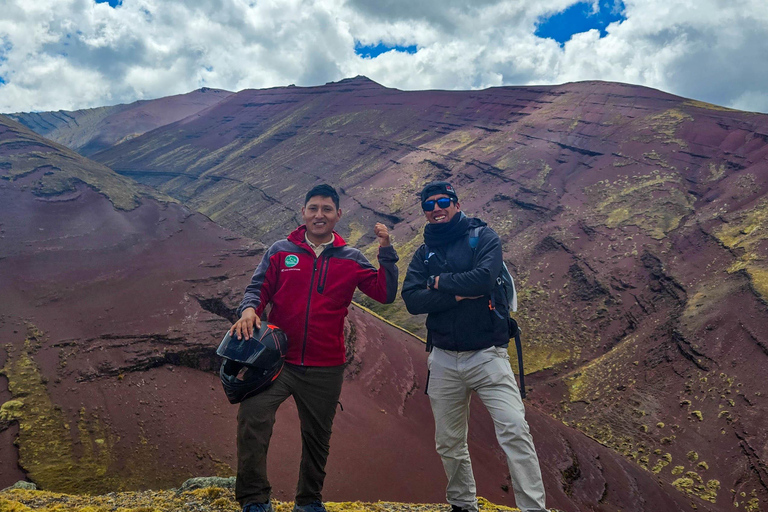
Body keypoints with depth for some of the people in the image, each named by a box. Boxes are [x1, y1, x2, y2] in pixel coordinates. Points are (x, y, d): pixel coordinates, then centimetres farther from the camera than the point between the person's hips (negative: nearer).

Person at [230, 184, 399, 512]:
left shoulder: (351, 259, 5)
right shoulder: (281, 251, 4)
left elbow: (386, 293, -1)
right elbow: (259, 288, 5)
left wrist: (386, 251, -9)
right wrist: (249, 309, -16)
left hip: (326, 369, 1)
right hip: (278, 359, -1)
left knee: (317, 436, 13)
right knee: (252, 415, -20)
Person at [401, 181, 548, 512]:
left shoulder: (483, 236, 1)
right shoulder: (424, 254, 10)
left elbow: (484, 278, -19)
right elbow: (411, 300, -6)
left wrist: (440, 282, -7)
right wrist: (458, 294, -16)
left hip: (487, 354, -3)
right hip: (443, 359, 4)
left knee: (514, 430, -16)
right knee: (449, 443, 13)